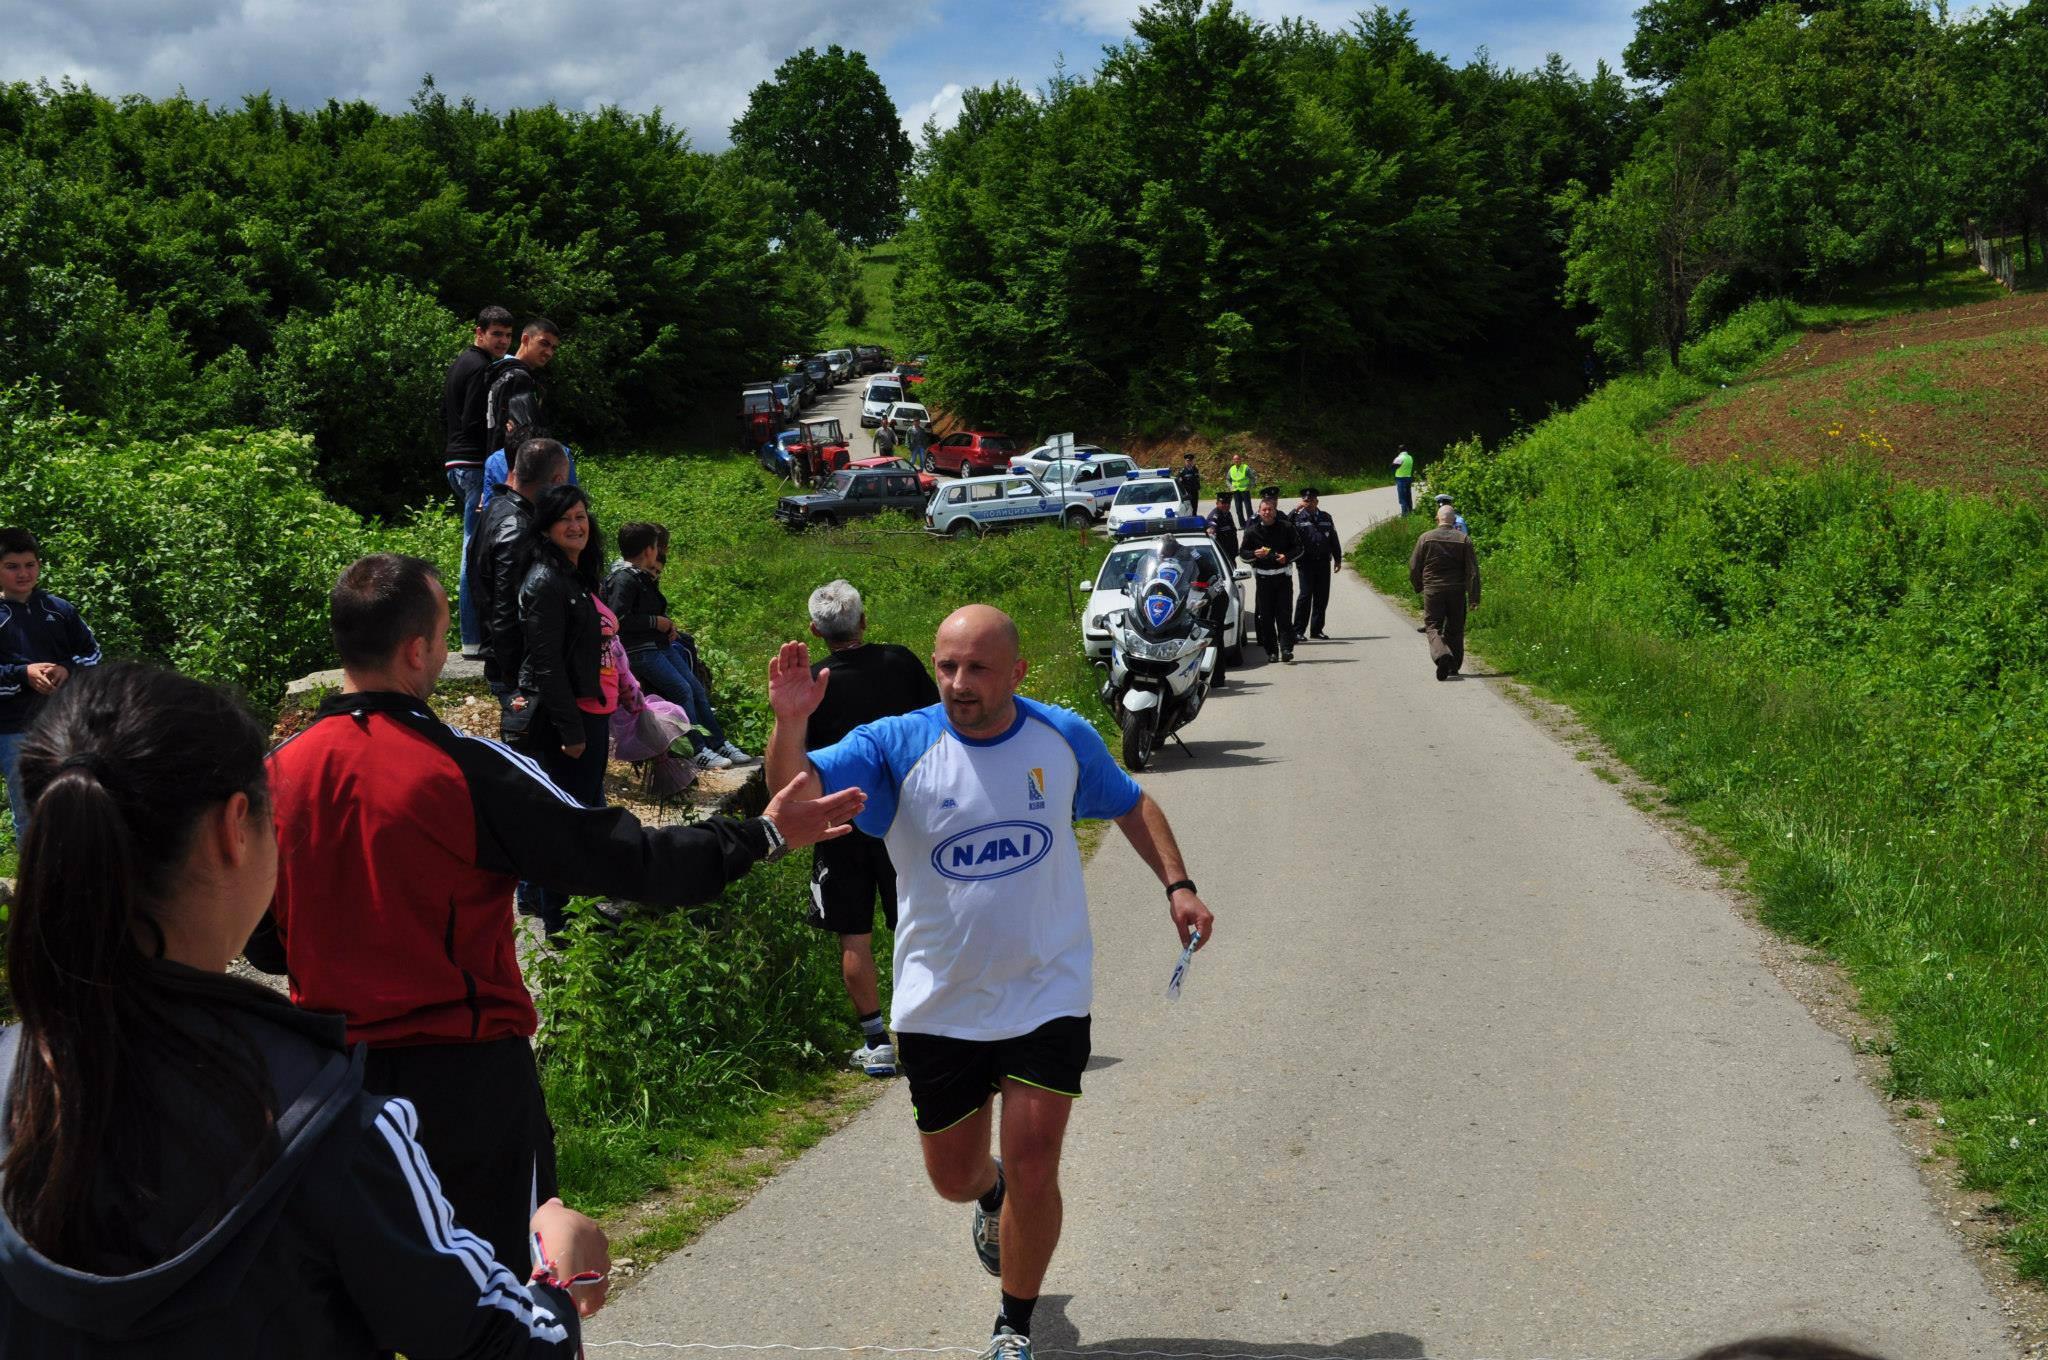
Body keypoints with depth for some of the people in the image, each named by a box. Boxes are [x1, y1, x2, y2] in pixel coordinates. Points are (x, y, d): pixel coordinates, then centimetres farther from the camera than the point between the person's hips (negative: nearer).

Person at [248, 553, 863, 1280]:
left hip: (337, 1075, 4)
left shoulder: (280, 773, -4)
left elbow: (263, 945, 6)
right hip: (466, 1076, -4)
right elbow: (625, 859, -12)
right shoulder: (468, 772, -17)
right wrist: (764, 835, -1)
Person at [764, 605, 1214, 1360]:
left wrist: (1177, 886, 3)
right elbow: (797, 793, -27)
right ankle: (992, 1201, 53)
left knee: (1033, 1168, -8)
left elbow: (1130, 804, 13)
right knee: (954, 1176, 14)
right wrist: (790, 723, -46)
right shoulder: (896, 746, -12)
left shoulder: (1064, 737, -5)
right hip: (939, 1006, 1)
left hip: (1046, 994, 0)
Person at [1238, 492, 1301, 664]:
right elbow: (1243, 553, 7)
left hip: (1283, 575, -1)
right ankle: (1271, 651, 8)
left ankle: (1286, 650, -6)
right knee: (1265, 616, 0)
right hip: (1263, 577, 1)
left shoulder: (1286, 527, 1)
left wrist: (1287, 556, -11)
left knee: (1284, 615, -5)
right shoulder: (1252, 530, 1)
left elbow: (1298, 547, 9)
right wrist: (1255, 554, -15)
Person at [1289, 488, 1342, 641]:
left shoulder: (1325, 517, 14)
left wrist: (1338, 559, 16)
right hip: (1306, 563, -4)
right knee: (1305, 595, -8)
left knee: (1322, 596, 5)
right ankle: (1298, 630, -3)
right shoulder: (1298, 518, 2)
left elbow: (1334, 539, 19)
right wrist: (1295, 511, -23)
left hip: (1323, 562, 4)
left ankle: (1316, 629, 15)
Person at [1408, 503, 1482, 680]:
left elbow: (1414, 566, 1)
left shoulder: (1425, 538, -3)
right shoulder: (1464, 539, -1)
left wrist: (1418, 587, 18)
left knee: (1433, 626, 2)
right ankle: (1454, 666, 22)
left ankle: (1441, 654, -26)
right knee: (1455, 629, 14)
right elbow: (1472, 570, -3)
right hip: (1457, 591, 2)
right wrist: (1474, 597, 0)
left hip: (1433, 590, -2)